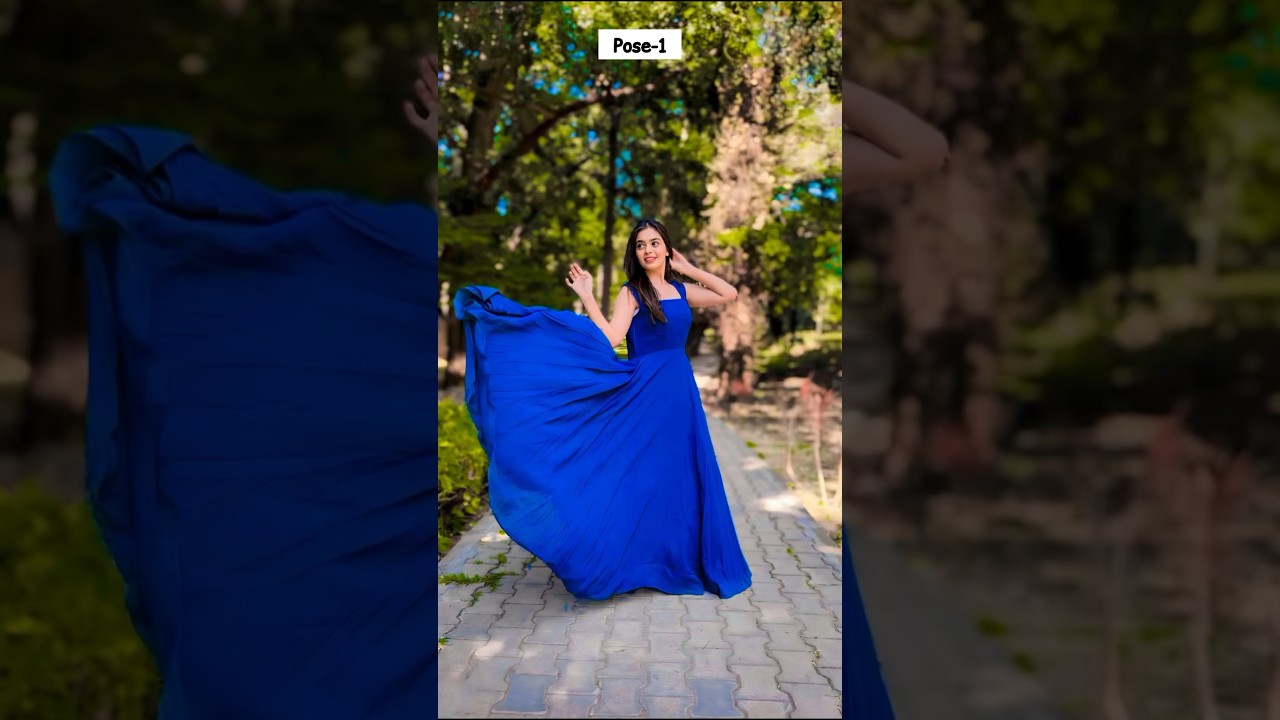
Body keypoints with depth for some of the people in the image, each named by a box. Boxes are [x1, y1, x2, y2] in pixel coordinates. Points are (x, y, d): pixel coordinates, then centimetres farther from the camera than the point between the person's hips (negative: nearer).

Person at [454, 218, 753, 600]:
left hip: (680, 390, 5)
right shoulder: (630, 293, -5)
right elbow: (610, 338, -17)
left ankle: (681, 559, 21)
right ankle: (640, 561, 10)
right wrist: (587, 297, -21)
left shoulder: (681, 291, 10)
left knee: (680, 477, 9)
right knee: (643, 475, -1)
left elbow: (730, 294, 12)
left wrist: (689, 269, 9)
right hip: (645, 391, -5)